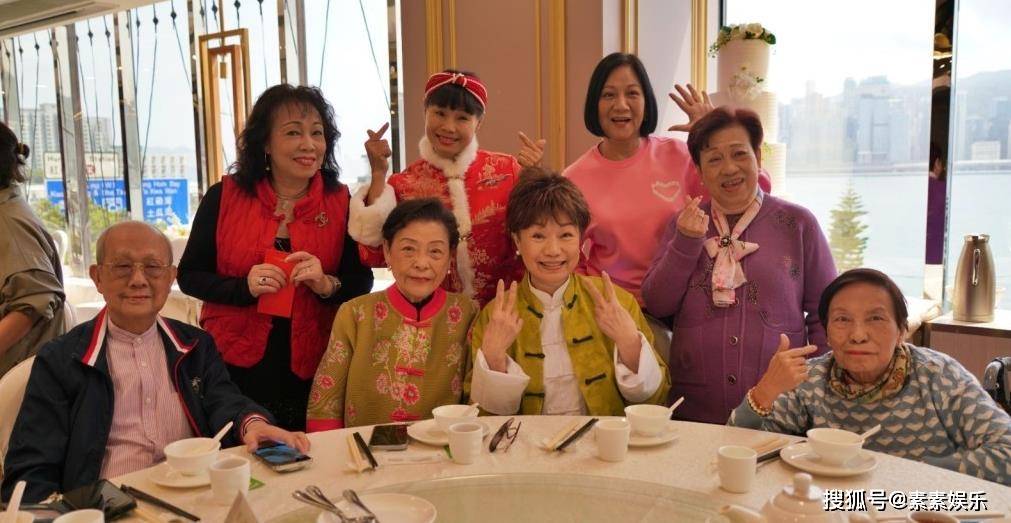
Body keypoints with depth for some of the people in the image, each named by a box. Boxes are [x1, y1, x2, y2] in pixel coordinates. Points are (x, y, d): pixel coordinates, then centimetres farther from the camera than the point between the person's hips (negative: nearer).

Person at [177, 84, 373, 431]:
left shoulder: (341, 204, -1)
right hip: (234, 366, 0)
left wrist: (326, 284, -20)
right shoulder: (223, 197, -2)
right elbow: (189, 276, 1)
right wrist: (245, 286, -17)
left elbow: (362, 282, 1)